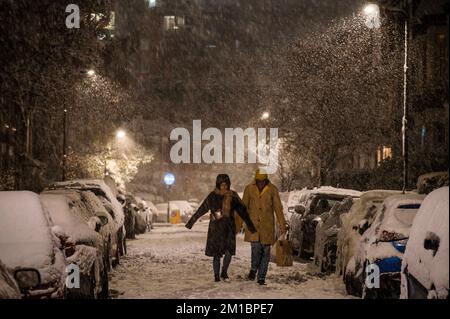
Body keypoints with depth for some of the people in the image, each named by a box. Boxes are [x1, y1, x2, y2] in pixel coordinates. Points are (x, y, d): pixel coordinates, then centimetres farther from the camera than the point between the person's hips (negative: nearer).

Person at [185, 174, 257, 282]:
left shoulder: (233, 196, 3)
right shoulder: (213, 196, -1)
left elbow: (242, 211, 8)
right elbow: (201, 210, 3)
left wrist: (250, 225, 8)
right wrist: (191, 222, 4)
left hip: (229, 227, 1)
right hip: (216, 228, -1)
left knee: (229, 251, -9)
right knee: (216, 253, -1)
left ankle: (224, 272, 13)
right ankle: (216, 276, 10)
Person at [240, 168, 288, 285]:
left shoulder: (272, 189, 0)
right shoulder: (249, 189, 2)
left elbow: (278, 208, 3)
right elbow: (243, 207, 8)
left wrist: (282, 225, 1)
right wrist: (239, 223, 7)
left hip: (267, 225, 1)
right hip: (253, 224, 0)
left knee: (265, 251, 2)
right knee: (256, 248, -15)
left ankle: (261, 277, 13)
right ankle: (253, 269, 14)